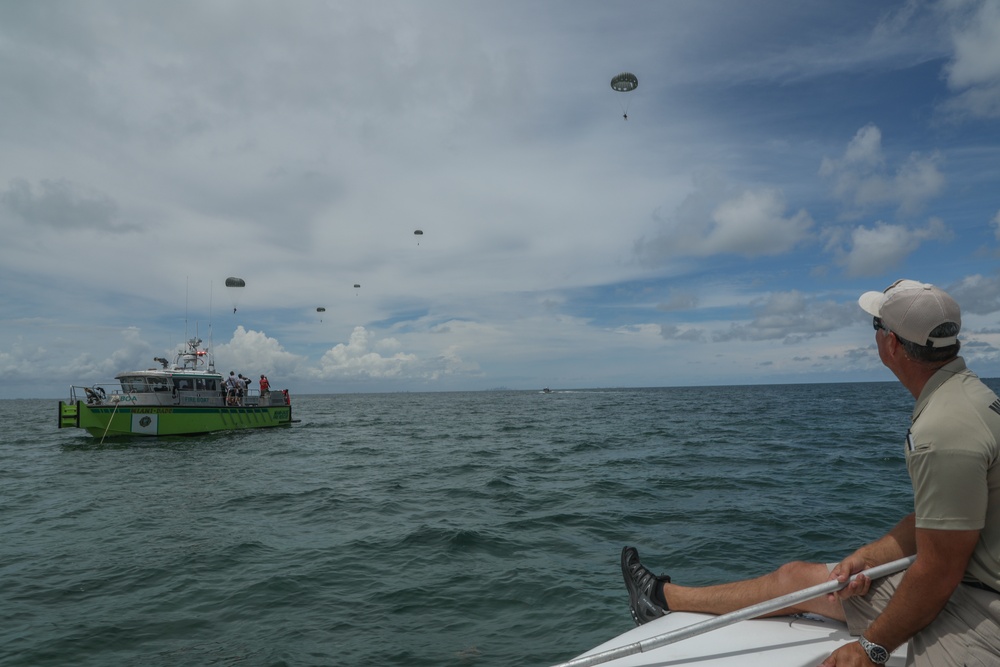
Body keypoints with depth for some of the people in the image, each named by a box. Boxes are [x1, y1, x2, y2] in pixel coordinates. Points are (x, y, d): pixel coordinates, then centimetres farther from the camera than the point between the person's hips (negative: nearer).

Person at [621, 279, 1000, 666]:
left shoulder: (946, 430, -29)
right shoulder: (963, 392, 7)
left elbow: (939, 574, -24)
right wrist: (864, 558, -2)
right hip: (963, 580, 9)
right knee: (794, 577, 14)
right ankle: (666, 598, 30)